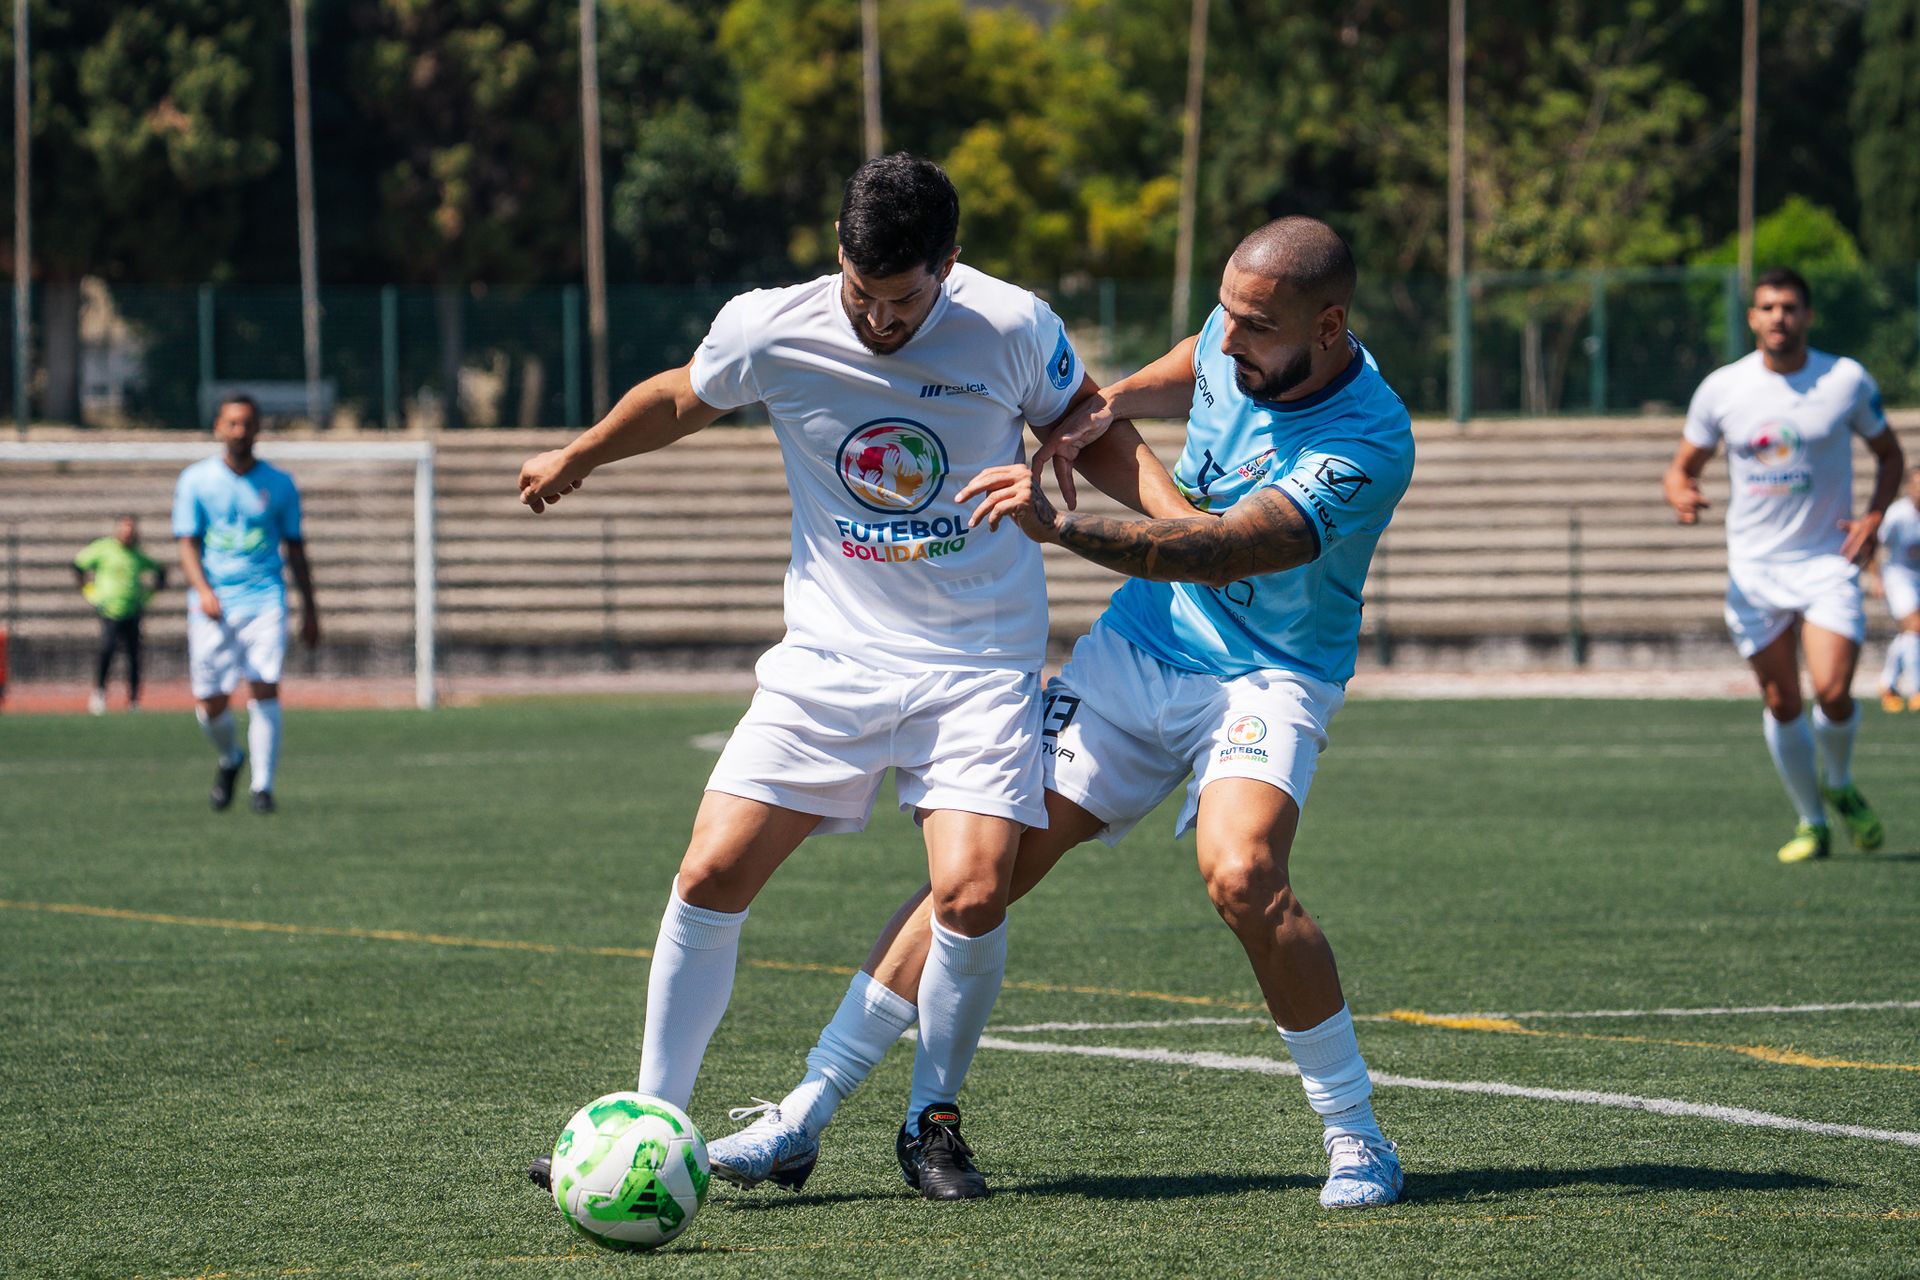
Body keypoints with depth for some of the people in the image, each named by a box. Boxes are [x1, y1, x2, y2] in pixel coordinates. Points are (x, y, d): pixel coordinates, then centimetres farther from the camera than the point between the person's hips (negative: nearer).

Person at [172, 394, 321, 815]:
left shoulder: (279, 484, 7)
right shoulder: (196, 480, 4)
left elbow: (295, 548, 13)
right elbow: (188, 544, -1)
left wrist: (310, 610, 11)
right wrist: (203, 590, -19)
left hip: (264, 602, 0)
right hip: (212, 604, 0)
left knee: (264, 688, -16)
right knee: (210, 704, 0)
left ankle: (262, 786, -10)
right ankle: (230, 759, 32)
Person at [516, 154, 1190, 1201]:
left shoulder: (1014, 329, -10)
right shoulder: (769, 331, -9)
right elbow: (679, 399, 13)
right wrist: (575, 459, 29)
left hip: (983, 663, -1)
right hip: (831, 657, 1)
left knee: (971, 892, -19)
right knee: (711, 875, -10)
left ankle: (934, 1120, 6)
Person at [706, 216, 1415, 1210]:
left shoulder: (1368, 444, -26)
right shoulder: (1237, 340, -4)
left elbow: (1222, 551, -36)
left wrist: (1062, 527, -44)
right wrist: (1112, 402, 4)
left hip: (1267, 674, -6)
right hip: (1137, 645, 6)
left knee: (1242, 875, -32)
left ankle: (1356, 1136, -12)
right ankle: (803, 1119, -2)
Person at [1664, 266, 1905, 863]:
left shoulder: (1848, 381, -3)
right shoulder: (1720, 389, -1)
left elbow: (1888, 453, 12)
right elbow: (1683, 464, 9)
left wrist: (1874, 516, -6)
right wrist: (1680, 494, -15)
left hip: (1828, 561, -2)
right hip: (1754, 567, 2)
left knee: (1832, 692, -16)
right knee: (1781, 702, 2)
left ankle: (1839, 785, 15)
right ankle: (1811, 822, 20)